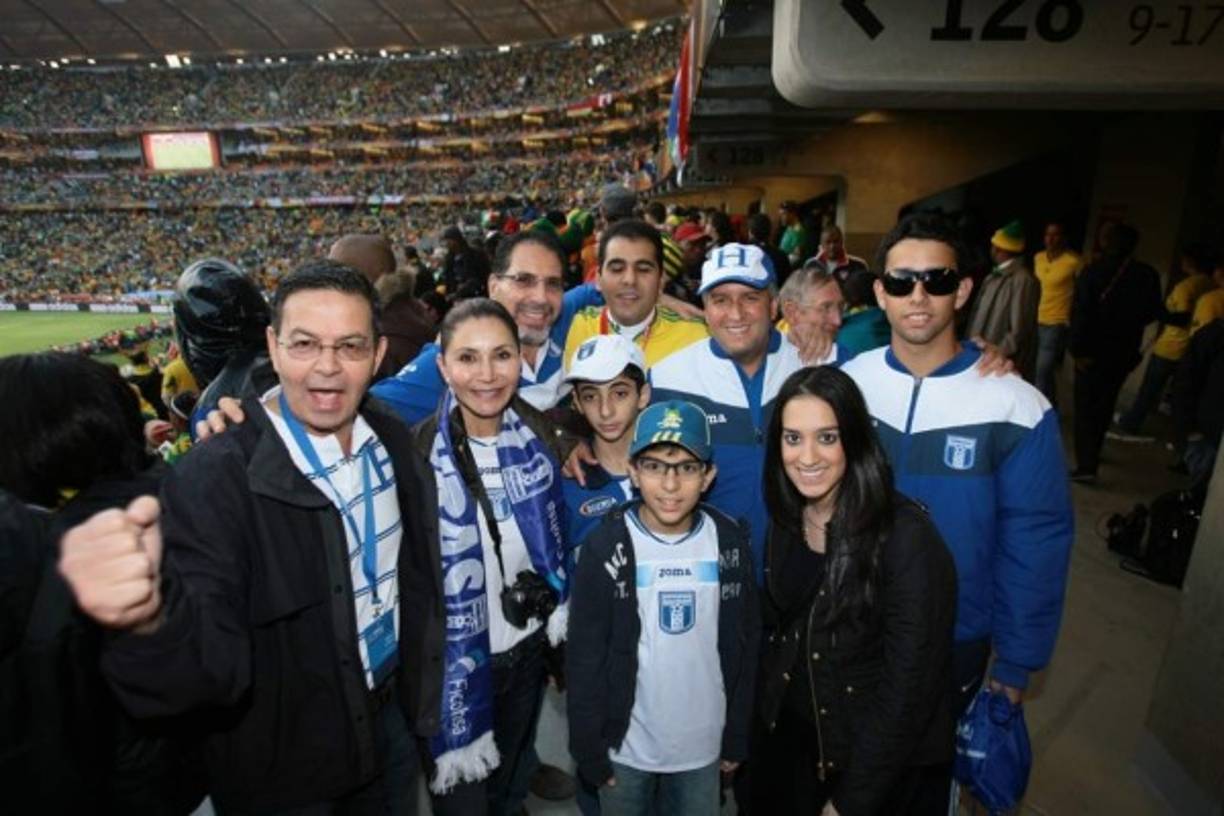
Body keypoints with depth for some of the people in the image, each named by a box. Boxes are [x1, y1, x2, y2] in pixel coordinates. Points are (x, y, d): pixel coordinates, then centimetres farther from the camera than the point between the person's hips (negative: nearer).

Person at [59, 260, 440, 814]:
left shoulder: (394, 439, -8)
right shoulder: (214, 477, -26)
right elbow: (211, 663, -33)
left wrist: (420, 692, 6)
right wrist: (151, 616, -53)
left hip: (390, 719, 5)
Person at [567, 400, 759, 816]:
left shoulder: (730, 543, -8)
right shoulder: (605, 548, -15)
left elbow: (744, 648, 1)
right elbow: (584, 660, -9)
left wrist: (737, 737, 5)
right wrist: (589, 750, -6)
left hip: (704, 743, 2)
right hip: (625, 744, -1)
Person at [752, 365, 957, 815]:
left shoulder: (905, 537, -24)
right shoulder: (785, 521, -6)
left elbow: (909, 684, -20)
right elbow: (776, 636, 4)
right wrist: (764, 721, 0)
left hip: (885, 765, -5)